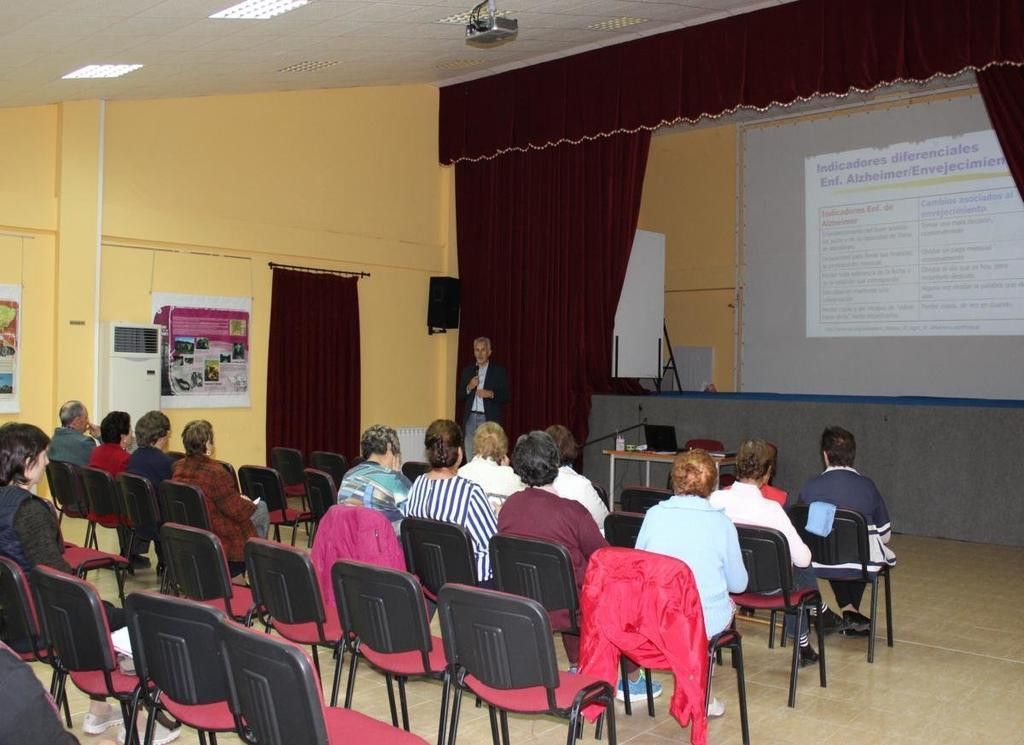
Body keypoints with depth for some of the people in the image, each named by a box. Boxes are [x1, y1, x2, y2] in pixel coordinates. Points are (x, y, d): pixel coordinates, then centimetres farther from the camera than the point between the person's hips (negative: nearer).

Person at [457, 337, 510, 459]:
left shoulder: (499, 371, 3)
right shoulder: (467, 370, 12)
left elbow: (505, 397, 1)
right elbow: (458, 397, 12)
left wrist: (491, 394, -17)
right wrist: (469, 388, -7)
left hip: (489, 420, -3)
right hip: (471, 419, 3)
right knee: (470, 458, 2)